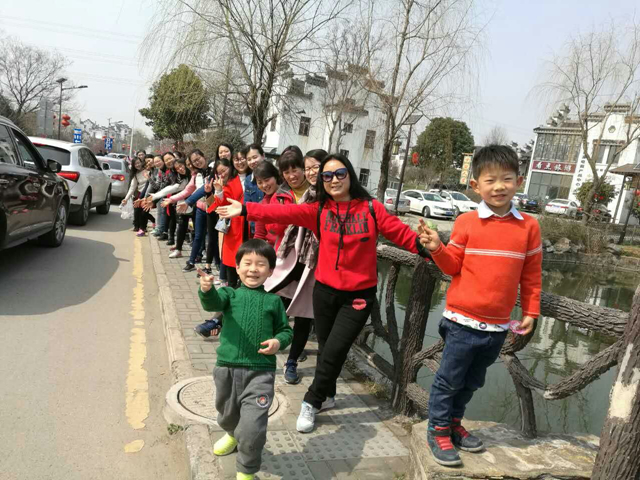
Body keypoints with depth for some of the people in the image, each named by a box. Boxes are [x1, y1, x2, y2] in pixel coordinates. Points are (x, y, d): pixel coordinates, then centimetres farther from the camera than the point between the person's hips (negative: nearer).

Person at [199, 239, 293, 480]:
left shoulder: (273, 301, 5)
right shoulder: (230, 294, 2)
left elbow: (286, 330, 12)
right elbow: (213, 303, -20)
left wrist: (279, 341, -11)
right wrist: (207, 290, -43)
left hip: (260, 372, -2)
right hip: (227, 368, 2)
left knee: (252, 428, -11)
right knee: (227, 414, 25)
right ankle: (232, 434, 61)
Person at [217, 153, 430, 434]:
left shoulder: (371, 208, -7)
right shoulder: (318, 210, -2)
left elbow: (400, 232, -11)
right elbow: (284, 213, -12)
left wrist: (428, 248, -27)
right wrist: (246, 210, -21)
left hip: (359, 295, -2)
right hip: (325, 290, 3)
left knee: (334, 352, -1)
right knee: (325, 348, 16)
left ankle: (311, 403, 21)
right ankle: (327, 395, 41)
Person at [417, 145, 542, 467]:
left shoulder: (529, 226, 0)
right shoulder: (466, 222, -7)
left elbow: (531, 275, 6)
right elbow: (453, 266, -1)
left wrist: (530, 311, 6)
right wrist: (437, 248, -18)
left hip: (498, 325, 3)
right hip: (463, 321, -3)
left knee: (472, 382, 21)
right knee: (449, 380, 8)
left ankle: (454, 423, 41)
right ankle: (438, 431, 26)